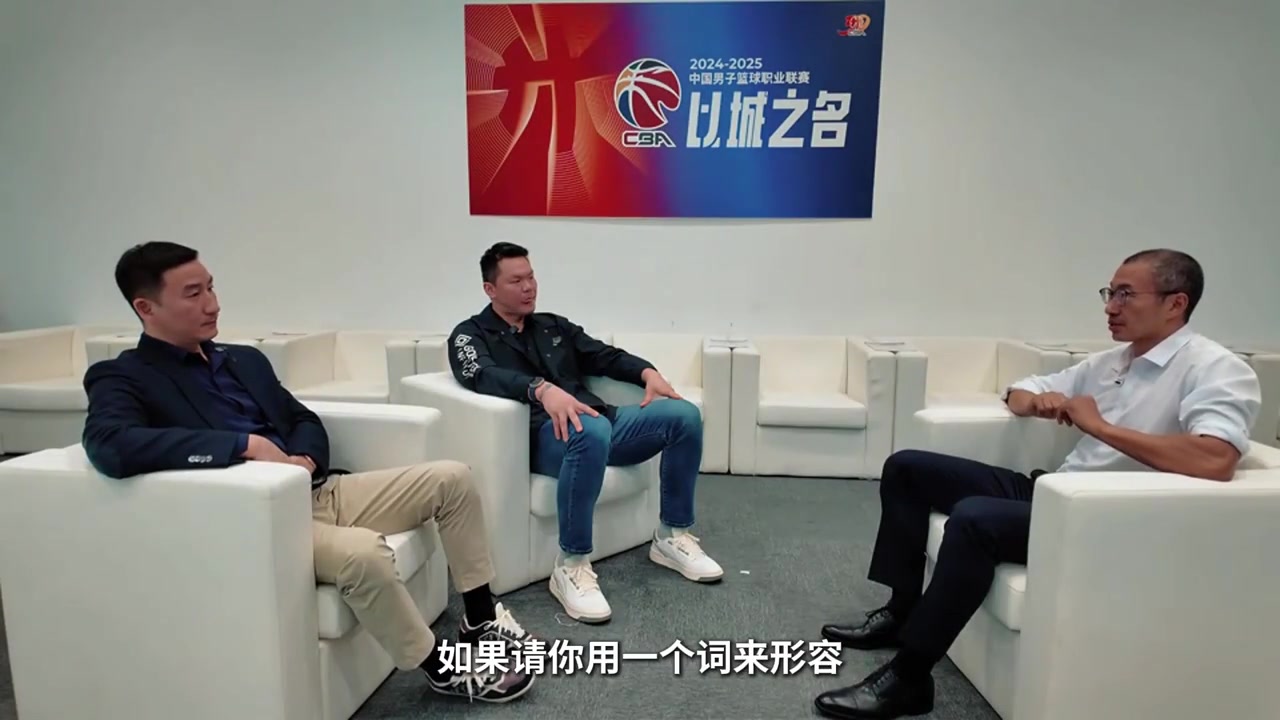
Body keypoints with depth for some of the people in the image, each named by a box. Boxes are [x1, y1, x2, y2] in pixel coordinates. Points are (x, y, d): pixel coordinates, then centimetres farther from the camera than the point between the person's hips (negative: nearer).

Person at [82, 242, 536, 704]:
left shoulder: (245, 359, 18)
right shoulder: (123, 378, -4)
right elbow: (109, 447, -26)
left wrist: (306, 460, -6)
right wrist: (245, 444, -26)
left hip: (314, 491, 8)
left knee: (452, 477, -2)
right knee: (362, 550, -36)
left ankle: (481, 618, 9)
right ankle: (442, 668, -12)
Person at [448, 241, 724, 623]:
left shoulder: (554, 326, 27)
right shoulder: (471, 334, 8)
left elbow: (604, 356, 19)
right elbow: (483, 376, -14)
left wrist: (647, 372, -3)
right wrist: (543, 389, -33)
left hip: (599, 419, 6)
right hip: (543, 435, -6)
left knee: (684, 414, -14)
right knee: (590, 430, -41)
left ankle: (671, 536, 1)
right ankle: (571, 567, -26)